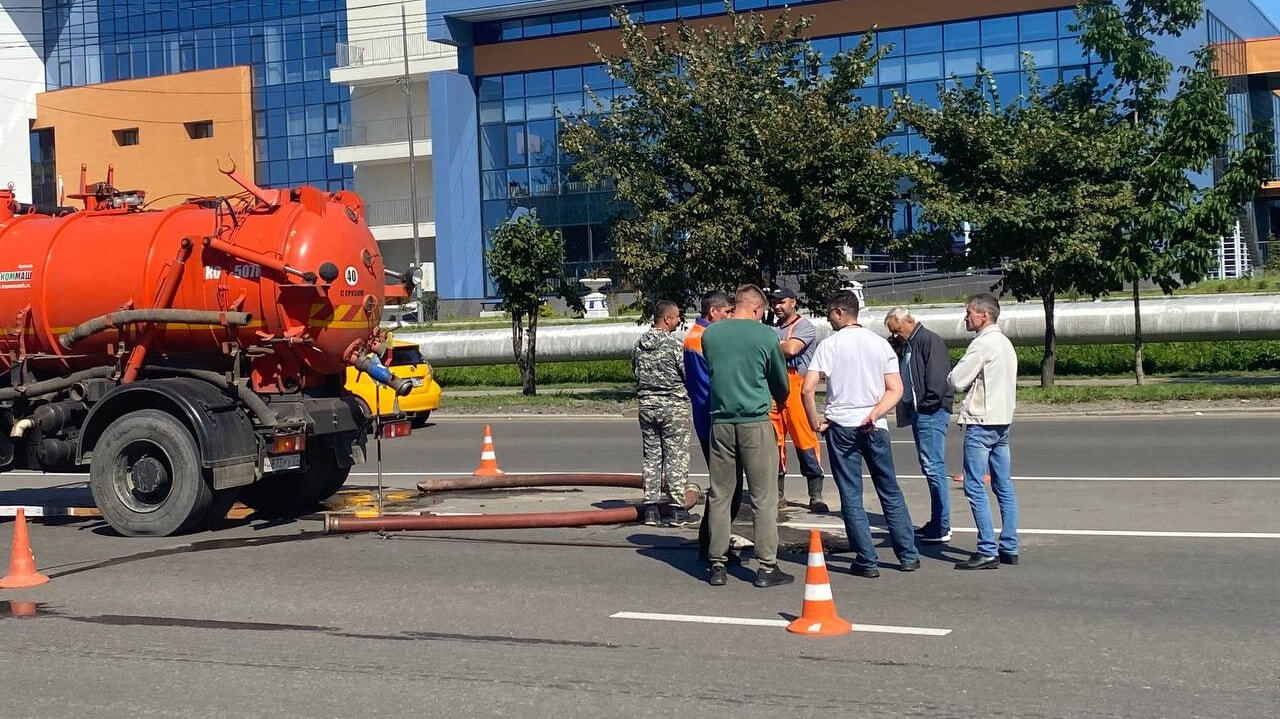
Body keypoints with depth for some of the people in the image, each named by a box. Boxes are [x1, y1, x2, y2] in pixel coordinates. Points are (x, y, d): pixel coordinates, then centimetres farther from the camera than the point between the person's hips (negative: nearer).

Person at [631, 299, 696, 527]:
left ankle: (650, 508, 11)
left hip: (647, 406, 6)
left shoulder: (639, 345, 4)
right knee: (676, 456, -1)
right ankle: (677, 510, -1)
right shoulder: (674, 345, -14)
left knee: (651, 455, 11)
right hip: (674, 406, -6)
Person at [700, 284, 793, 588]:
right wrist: (779, 401, 29)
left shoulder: (709, 334, 4)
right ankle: (766, 566, 3)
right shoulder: (766, 336, -5)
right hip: (756, 423, -3)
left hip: (720, 422, 3)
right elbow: (782, 385, 7)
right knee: (764, 497, 3)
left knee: (719, 496, 10)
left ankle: (717, 565, 12)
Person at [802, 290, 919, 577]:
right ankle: (908, 556, 16)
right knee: (891, 493, 14)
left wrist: (815, 422, -2)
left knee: (851, 497, 3)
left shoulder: (829, 345, -6)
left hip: (841, 426, -3)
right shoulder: (880, 343, 6)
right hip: (875, 428, 3)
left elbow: (807, 389, -13)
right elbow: (896, 390, 0)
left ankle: (867, 561, 2)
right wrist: (874, 414, -7)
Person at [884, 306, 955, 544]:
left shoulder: (930, 341, -11)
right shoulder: (905, 345, 18)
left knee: (933, 467, -9)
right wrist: (892, 347, 5)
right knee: (929, 468, 13)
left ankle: (941, 528, -7)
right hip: (918, 414, 10)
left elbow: (936, 378, -18)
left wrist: (927, 404, -15)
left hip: (931, 413, -10)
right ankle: (937, 523, 20)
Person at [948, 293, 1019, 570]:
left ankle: (988, 551, -9)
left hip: (981, 423, -9)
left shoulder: (982, 344, -14)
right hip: (1003, 421, 9)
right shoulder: (1005, 343, 15)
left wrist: (954, 374, 7)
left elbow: (957, 381, -14)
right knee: (1004, 487, 11)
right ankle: (1009, 547, 14)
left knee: (975, 488, -6)